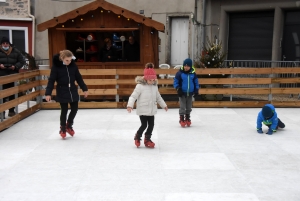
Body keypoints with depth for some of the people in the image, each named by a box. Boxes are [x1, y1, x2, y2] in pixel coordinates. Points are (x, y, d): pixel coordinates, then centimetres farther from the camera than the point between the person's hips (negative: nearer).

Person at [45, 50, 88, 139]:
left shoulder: (73, 65, -3)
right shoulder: (56, 66, -14)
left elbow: (79, 78, 7)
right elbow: (51, 80, -13)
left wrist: (84, 88, 9)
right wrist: (48, 93, -18)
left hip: (73, 91, 4)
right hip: (62, 92, -4)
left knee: (74, 109, 8)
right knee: (64, 110, 2)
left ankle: (69, 125, 31)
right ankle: (63, 129, 21)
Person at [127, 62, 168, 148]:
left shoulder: (154, 86, 6)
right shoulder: (140, 86, -12)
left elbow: (158, 97, 20)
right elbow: (133, 96, -14)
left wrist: (164, 105, 25)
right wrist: (130, 105, -26)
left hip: (151, 110, 6)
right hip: (143, 110, -6)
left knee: (151, 125, 7)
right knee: (144, 125, -5)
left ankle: (147, 139, 25)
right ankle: (137, 137, 22)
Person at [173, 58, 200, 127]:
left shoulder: (193, 73, -1)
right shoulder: (180, 73, -10)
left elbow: (196, 82, 9)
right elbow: (176, 82, -5)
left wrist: (196, 90, 1)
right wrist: (178, 88, -16)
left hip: (190, 93, 3)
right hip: (182, 93, -3)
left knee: (189, 107, 13)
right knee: (182, 107, -1)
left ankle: (187, 119, 27)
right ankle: (182, 119, 8)